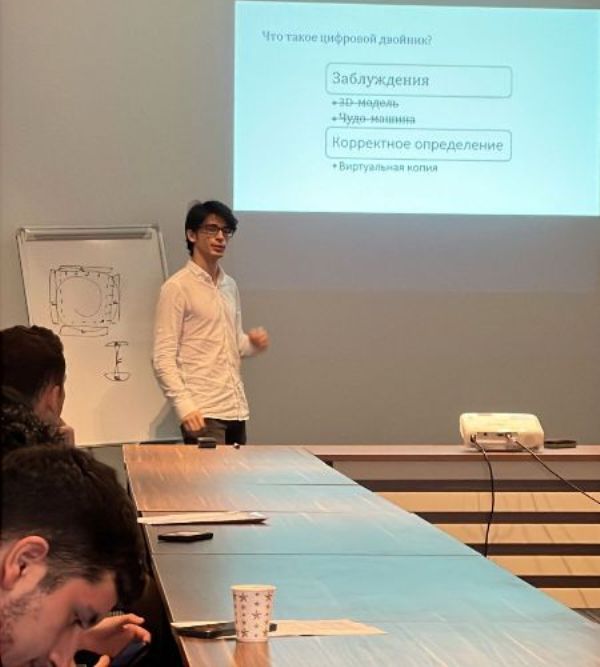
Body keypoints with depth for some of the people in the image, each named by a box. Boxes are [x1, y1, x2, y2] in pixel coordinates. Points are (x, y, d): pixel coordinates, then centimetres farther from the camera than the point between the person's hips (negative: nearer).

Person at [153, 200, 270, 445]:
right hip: (202, 414, -7)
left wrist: (253, 343, 3)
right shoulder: (178, 287, -5)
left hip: (236, 409, 7)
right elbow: (164, 358, -9)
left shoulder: (230, 286, 17)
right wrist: (184, 405, -21)